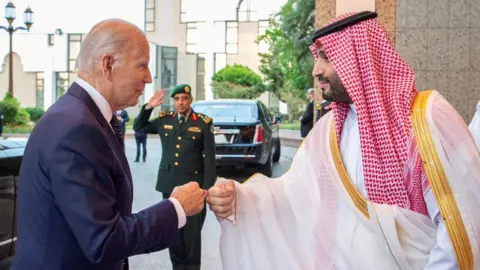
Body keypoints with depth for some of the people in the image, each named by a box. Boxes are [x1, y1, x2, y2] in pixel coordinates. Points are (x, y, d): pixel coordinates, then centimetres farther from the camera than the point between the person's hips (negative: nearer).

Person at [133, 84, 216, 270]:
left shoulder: (203, 123, -3)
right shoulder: (164, 120, 6)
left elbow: (210, 157, -3)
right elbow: (138, 127, 17)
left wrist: (207, 187, -8)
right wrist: (148, 107, 1)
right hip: (169, 184, 3)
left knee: (192, 232, 5)